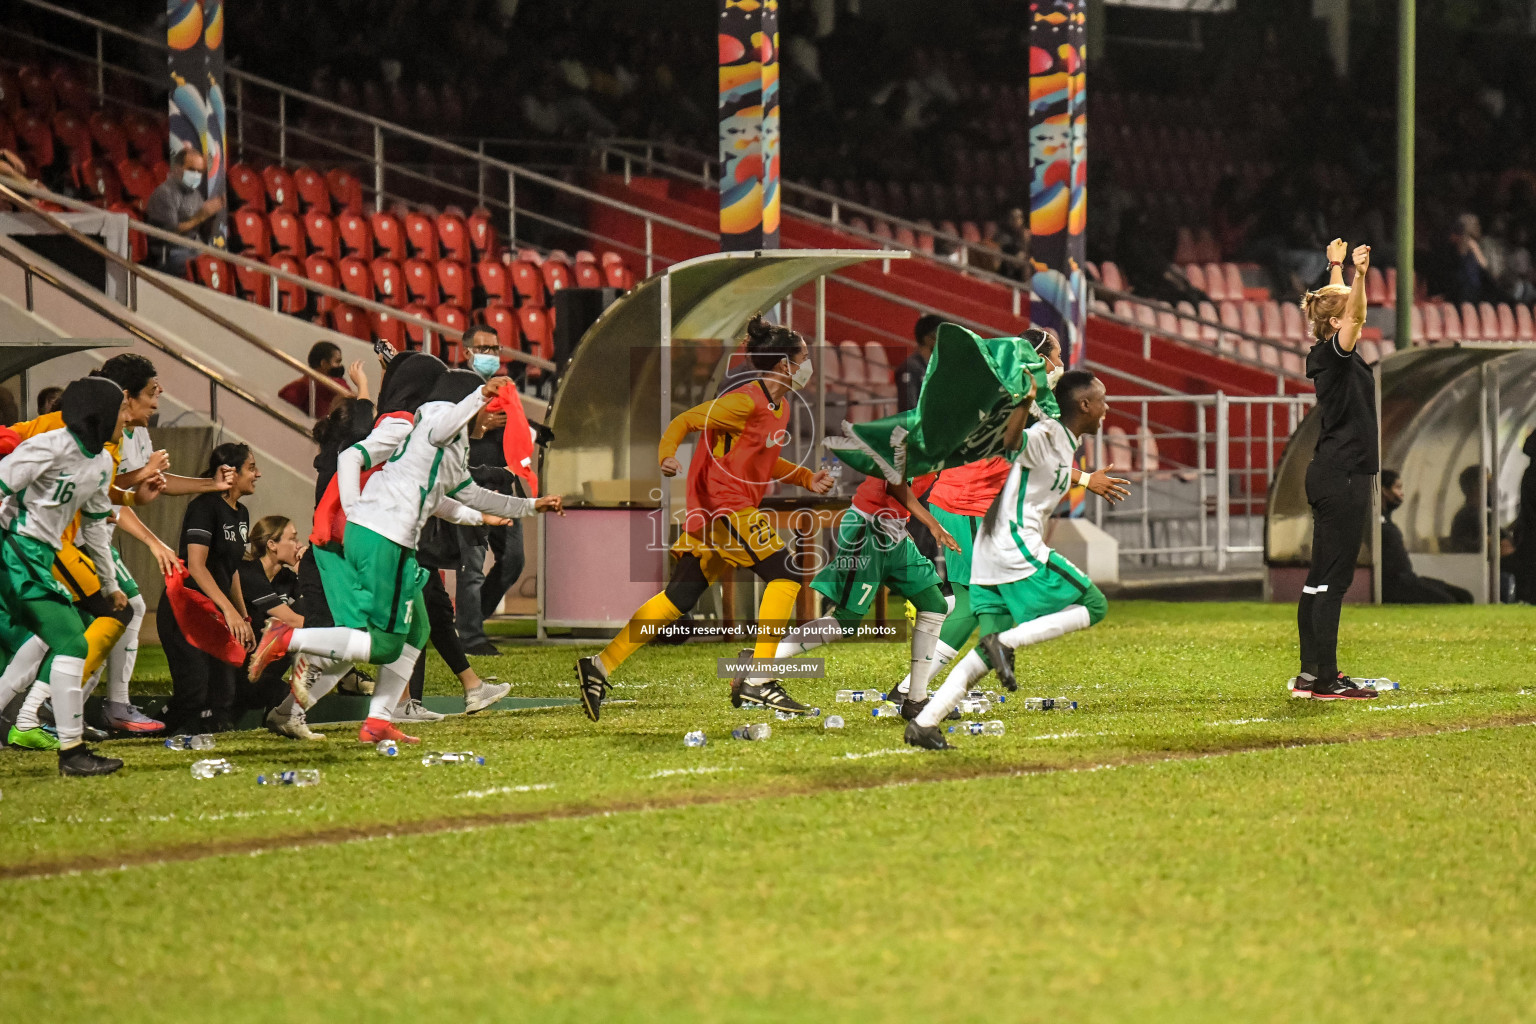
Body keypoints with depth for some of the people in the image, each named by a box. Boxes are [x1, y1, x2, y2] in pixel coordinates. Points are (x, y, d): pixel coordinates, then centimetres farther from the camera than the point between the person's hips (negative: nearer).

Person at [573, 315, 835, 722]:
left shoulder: (779, 406, 15)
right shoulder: (747, 401, -14)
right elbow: (684, 421, -14)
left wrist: (806, 478, 17)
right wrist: (667, 456, -31)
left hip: (712, 514, 10)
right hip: (725, 508, -10)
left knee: (679, 597, 7)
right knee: (784, 574, -10)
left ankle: (600, 666, 7)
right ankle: (756, 681, -11)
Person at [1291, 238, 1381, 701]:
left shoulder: (1326, 354, 12)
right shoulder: (1334, 355, -12)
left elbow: (1342, 304, 31)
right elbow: (1353, 317, -33)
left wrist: (1338, 266, 42)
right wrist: (1358, 274, -47)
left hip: (1331, 475, 10)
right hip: (1342, 476, -10)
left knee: (1321, 577, 11)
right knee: (1332, 578, -10)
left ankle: (1312, 672, 15)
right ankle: (1325, 680, -11)